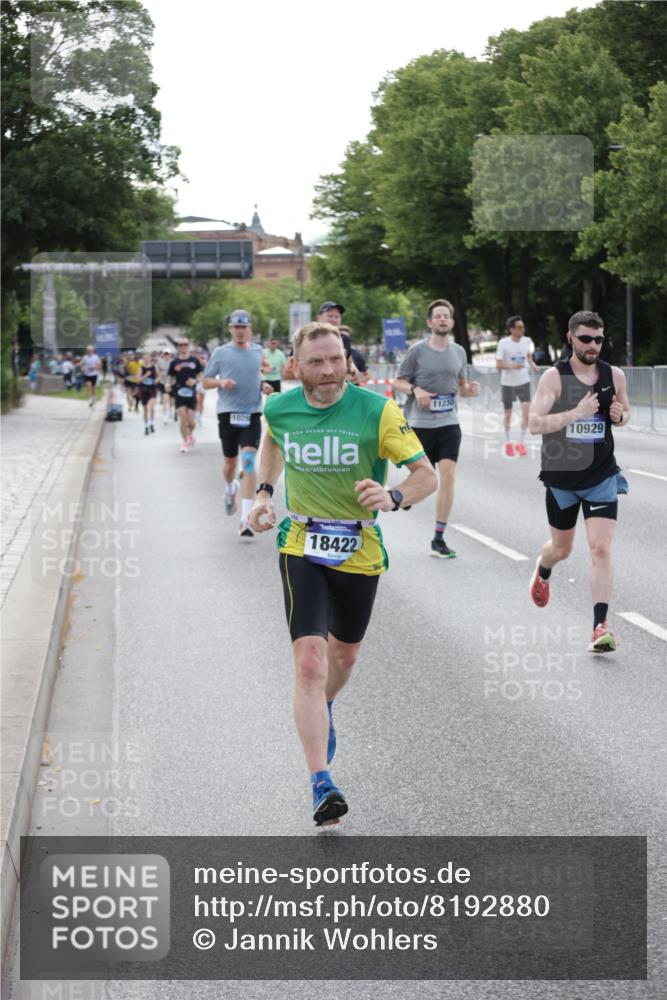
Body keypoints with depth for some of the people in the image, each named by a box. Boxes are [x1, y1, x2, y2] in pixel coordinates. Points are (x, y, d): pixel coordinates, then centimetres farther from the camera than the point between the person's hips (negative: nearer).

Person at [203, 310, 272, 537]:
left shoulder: (258, 351, 9)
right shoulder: (221, 352, 2)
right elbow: (206, 382, 6)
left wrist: (263, 386, 6)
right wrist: (221, 382, -14)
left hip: (252, 414, 0)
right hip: (228, 413, 0)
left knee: (248, 462, -13)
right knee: (230, 462, 11)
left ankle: (246, 519, -16)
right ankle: (230, 489, 48)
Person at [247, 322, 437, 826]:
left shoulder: (377, 410, -14)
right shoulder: (279, 409, -5)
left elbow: (428, 475, -13)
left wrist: (394, 497, -32)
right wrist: (265, 492, 10)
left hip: (360, 552, 1)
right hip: (301, 548, 0)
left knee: (344, 655, 19)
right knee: (310, 661, -16)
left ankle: (323, 707, 56)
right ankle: (321, 784, -19)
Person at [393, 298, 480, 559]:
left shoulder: (458, 352, 9)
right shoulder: (418, 351, -3)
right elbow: (397, 382, 3)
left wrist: (470, 389, -3)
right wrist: (415, 389, -17)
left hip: (449, 424, 2)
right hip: (420, 424, -2)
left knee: (448, 476, -8)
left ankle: (439, 540, -2)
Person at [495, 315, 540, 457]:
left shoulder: (527, 341, -4)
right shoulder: (503, 343, -14)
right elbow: (498, 365, -14)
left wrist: (533, 366, -4)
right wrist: (512, 366, -31)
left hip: (524, 382, 2)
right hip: (507, 383, -2)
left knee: (527, 411, -12)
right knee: (507, 414, 9)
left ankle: (521, 443, 2)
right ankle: (508, 443, 30)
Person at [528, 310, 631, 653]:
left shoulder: (614, 376, -1)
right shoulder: (555, 377, -11)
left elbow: (625, 411, 17)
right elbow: (534, 423, -20)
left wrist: (620, 415, -7)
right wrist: (576, 413, -30)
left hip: (602, 477, 1)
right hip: (561, 477, -1)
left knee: (601, 548, -12)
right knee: (561, 549, 17)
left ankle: (600, 628, -12)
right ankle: (543, 570, 54)